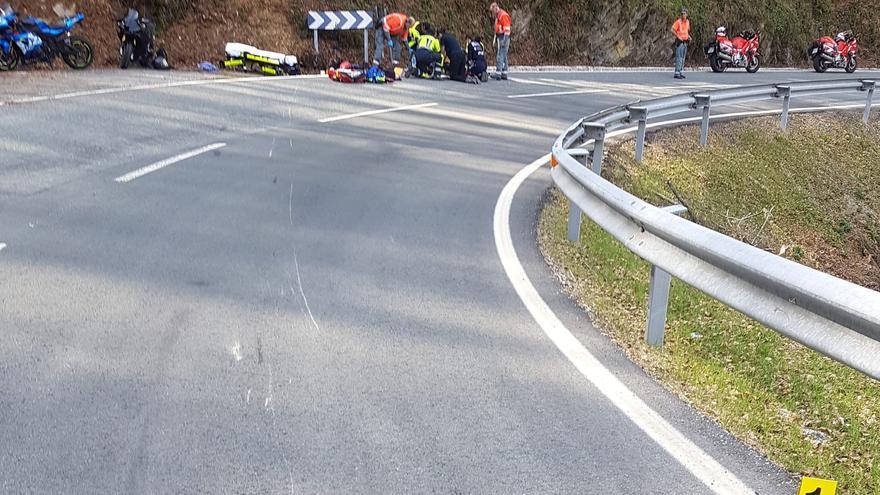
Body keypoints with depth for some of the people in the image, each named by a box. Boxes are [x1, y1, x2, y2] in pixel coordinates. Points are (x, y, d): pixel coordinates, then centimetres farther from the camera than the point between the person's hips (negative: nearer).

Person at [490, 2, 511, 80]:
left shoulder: (504, 15, -13)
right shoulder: (497, 16, 17)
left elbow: (507, 30, -18)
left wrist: (504, 41, -22)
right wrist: (495, 40, 19)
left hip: (503, 38, -10)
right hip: (499, 38, 10)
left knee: (500, 56, -12)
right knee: (503, 56, 12)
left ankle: (498, 73, -13)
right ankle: (504, 74, 16)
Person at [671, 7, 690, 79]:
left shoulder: (687, 22, 12)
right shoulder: (678, 22, -11)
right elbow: (672, 30, -17)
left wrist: (688, 36, 11)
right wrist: (678, 36, -20)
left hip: (685, 41, 8)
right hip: (680, 41, -8)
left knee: (683, 58, 10)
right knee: (679, 57, -12)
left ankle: (680, 72, 16)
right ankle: (677, 73, -13)